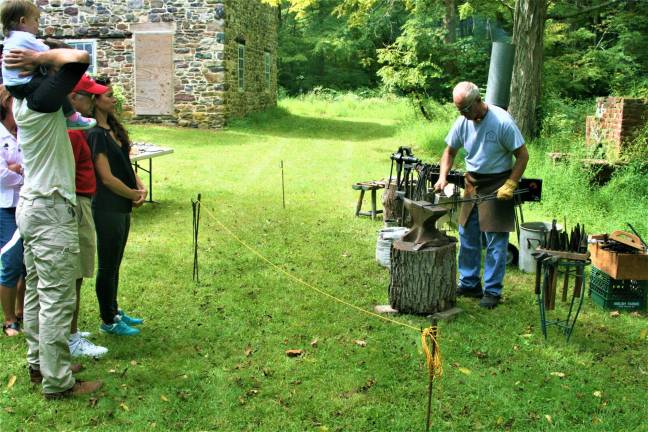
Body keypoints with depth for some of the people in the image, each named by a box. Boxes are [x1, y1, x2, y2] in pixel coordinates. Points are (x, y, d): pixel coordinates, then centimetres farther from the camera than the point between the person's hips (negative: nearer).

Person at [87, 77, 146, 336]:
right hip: (107, 209, -9)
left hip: (122, 207, 9)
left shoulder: (113, 128, 10)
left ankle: (114, 311, 32)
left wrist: (140, 187, -3)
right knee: (107, 265, 3)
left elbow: (125, 164, 14)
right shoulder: (95, 134, -17)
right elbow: (107, 178, -19)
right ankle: (108, 321, 16)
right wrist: (134, 195, -7)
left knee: (114, 263, 19)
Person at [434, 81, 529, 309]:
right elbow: (450, 151, 11)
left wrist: (510, 185, -20)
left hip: (497, 185, -6)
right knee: (467, 236, 12)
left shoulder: (502, 121, -19)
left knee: (496, 240, -3)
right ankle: (469, 284, 25)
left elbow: (522, 155, -13)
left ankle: (493, 291, 7)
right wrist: (443, 177, -4)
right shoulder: (462, 122, -3)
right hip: (472, 183, 6)